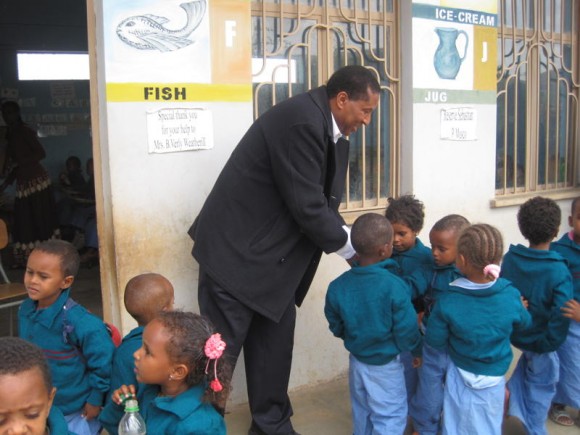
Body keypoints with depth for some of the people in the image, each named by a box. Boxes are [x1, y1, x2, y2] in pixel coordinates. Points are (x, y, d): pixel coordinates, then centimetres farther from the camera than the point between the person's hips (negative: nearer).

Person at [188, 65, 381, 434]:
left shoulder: (327, 127, 7)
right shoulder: (302, 121, -23)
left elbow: (323, 203, 11)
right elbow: (307, 208, -24)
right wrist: (351, 246, -9)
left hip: (270, 249, 10)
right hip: (237, 248, -9)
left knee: (275, 339, 15)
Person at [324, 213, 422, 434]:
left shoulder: (338, 286, -12)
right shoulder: (394, 286, -26)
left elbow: (336, 327, 1)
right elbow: (406, 330, -18)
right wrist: (417, 351, 2)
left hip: (356, 360, 5)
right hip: (386, 365, -5)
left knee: (362, 413, 24)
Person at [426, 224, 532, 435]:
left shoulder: (447, 301, -24)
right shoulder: (511, 296, -20)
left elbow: (435, 340, -15)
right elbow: (523, 324, 0)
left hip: (460, 374, -1)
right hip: (494, 378, 1)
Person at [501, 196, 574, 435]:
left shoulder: (509, 258, -14)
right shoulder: (559, 272, -27)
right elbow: (560, 317, -27)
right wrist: (549, 344, -11)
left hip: (514, 332, 4)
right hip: (540, 340, -4)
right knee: (540, 384, 18)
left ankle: (511, 393, 26)